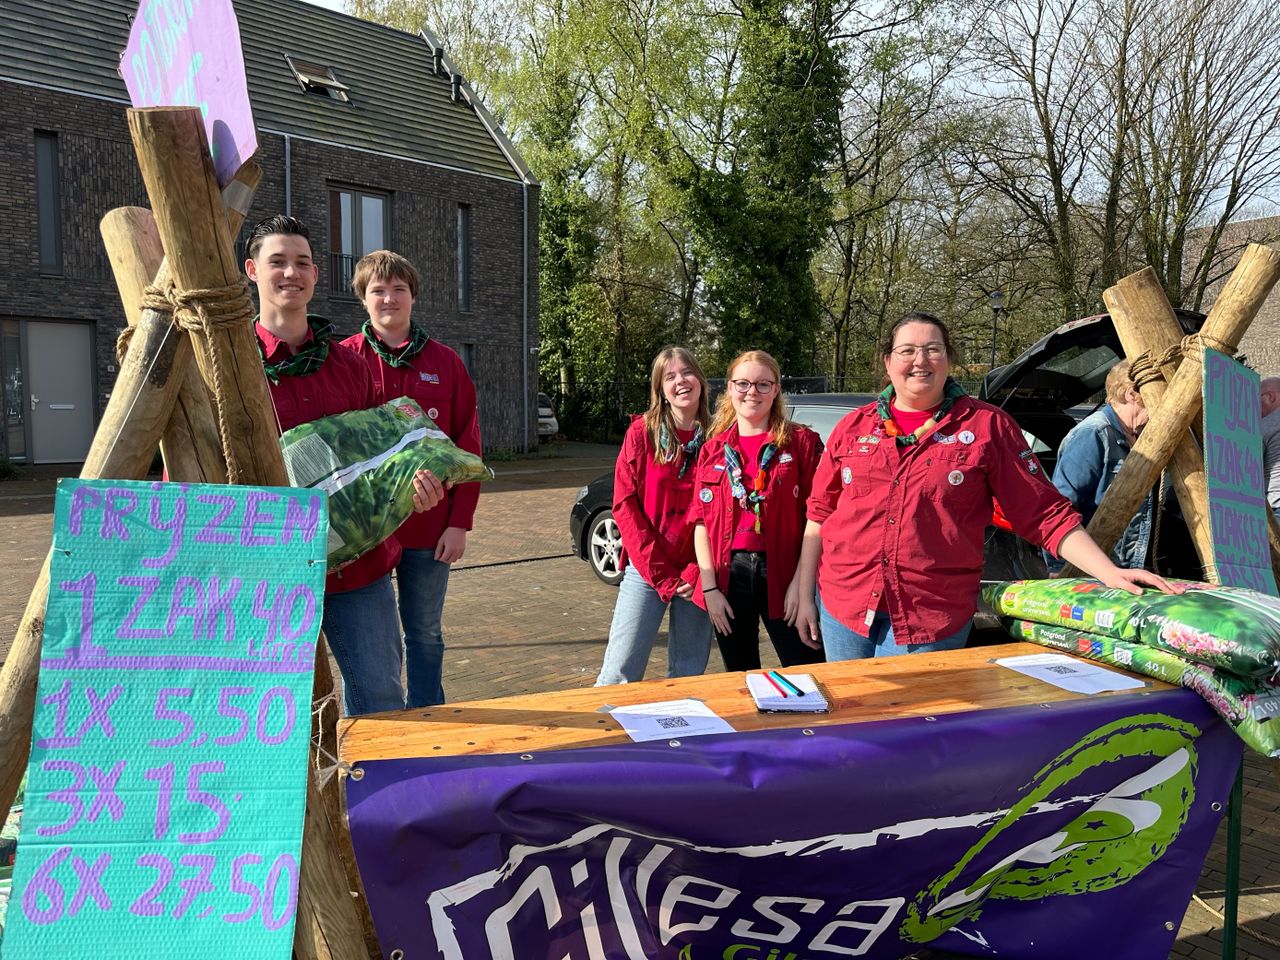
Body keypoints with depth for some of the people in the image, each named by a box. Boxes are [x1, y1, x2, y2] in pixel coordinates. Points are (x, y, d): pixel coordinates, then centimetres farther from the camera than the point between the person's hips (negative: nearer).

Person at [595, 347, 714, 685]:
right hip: (645, 569, -1)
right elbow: (624, 505, -4)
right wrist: (660, 575, -9)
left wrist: (696, 572, -9)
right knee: (621, 672, -3)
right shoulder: (641, 432, -1)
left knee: (688, 675, 10)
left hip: (695, 577, 1)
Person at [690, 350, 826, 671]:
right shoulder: (713, 450, 9)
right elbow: (701, 521, 6)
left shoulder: (801, 442, 0)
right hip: (728, 574, 3)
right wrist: (709, 588, -3)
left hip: (781, 573, -3)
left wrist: (800, 582, -12)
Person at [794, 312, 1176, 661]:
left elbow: (1045, 514, 0)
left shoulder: (987, 426, 0)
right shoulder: (854, 427, 7)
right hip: (843, 603, 3)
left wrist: (1111, 573, -10)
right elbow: (819, 515, 10)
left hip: (932, 617, -2)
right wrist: (805, 597, 7)